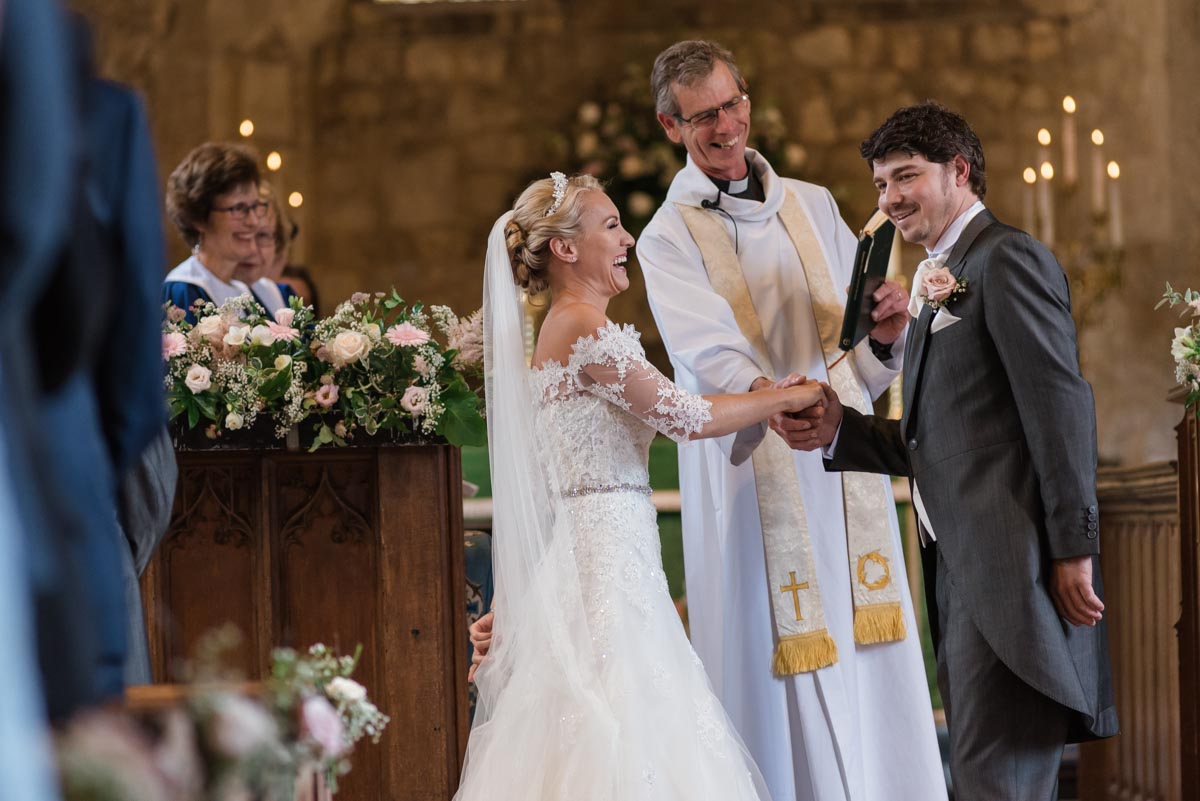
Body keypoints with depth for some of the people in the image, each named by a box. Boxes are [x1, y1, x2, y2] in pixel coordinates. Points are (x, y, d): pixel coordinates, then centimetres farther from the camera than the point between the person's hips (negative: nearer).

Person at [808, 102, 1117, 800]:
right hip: (962, 570, 10)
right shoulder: (939, 281, 22)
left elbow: (1062, 408, -14)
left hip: (1014, 567, -10)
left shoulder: (1007, 257, -7)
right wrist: (839, 431, 4)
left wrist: (1073, 548, -19)